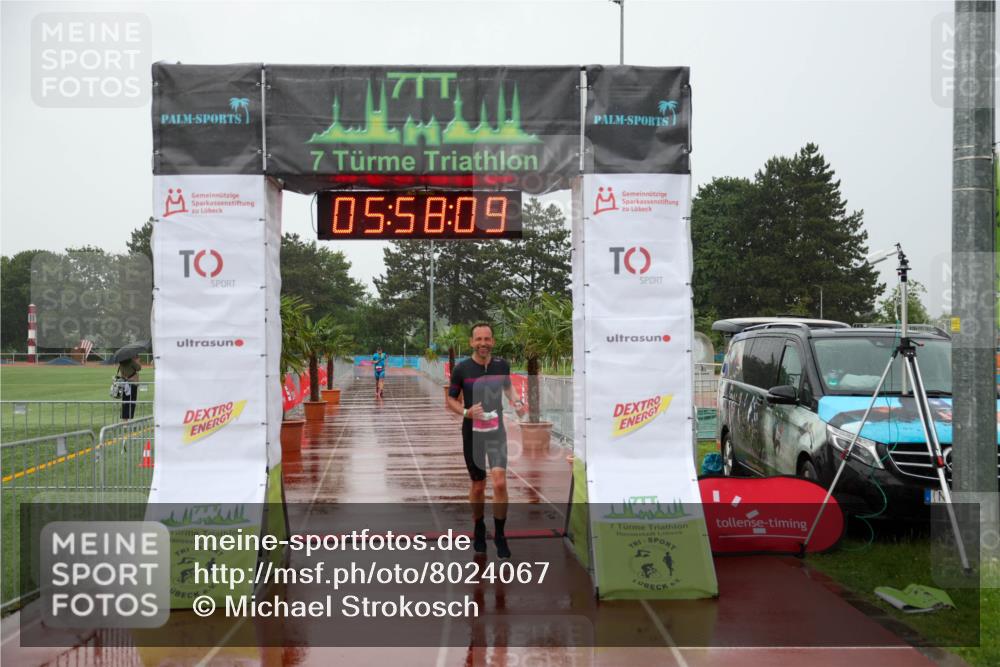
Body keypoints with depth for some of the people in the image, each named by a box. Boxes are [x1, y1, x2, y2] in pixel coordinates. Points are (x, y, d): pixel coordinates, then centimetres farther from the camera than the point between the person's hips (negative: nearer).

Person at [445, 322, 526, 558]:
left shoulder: (502, 365, -2)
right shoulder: (461, 368, -8)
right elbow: (450, 400, 1)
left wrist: (516, 402, 0)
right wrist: (466, 412, -18)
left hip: (496, 431, 1)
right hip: (472, 433, 0)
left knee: (500, 483, -13)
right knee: (477, 486, 11)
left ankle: (500, 534, 4)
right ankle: (479, 530, 34)